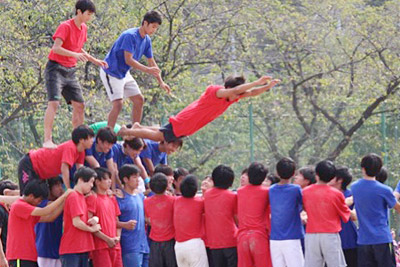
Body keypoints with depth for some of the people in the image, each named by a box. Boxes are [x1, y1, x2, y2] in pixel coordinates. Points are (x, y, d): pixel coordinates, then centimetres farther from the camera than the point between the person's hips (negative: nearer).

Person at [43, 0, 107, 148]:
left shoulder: (84, 28, 10)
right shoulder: (66, 27, -15)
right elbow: (56, 48, -24)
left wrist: (95, 61, 19)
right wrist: (75, 55, -35)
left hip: (70, 71, 8)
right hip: (56, 68, -8)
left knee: (79, 105, 6)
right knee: (54, 103, -18)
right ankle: (47, 140, -20)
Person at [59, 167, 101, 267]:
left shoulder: (82, 197, 16)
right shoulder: (73, 197, -12)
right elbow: (76, 222, -18)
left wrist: (90, 222, -1)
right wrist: (92, 229, -3)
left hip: (83, 247, 9)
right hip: (71, 248, -9)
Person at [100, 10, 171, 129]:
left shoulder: (146, 40, 3)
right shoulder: (130, 36, -25)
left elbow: (151, 62, 9)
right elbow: (128, 60, -30)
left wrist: (161, 82, 3)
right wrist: (147, 70, -35)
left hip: (124, 74, 9)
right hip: (111, 73, -9)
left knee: (139, 100, 8)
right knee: (118, 103, -20)